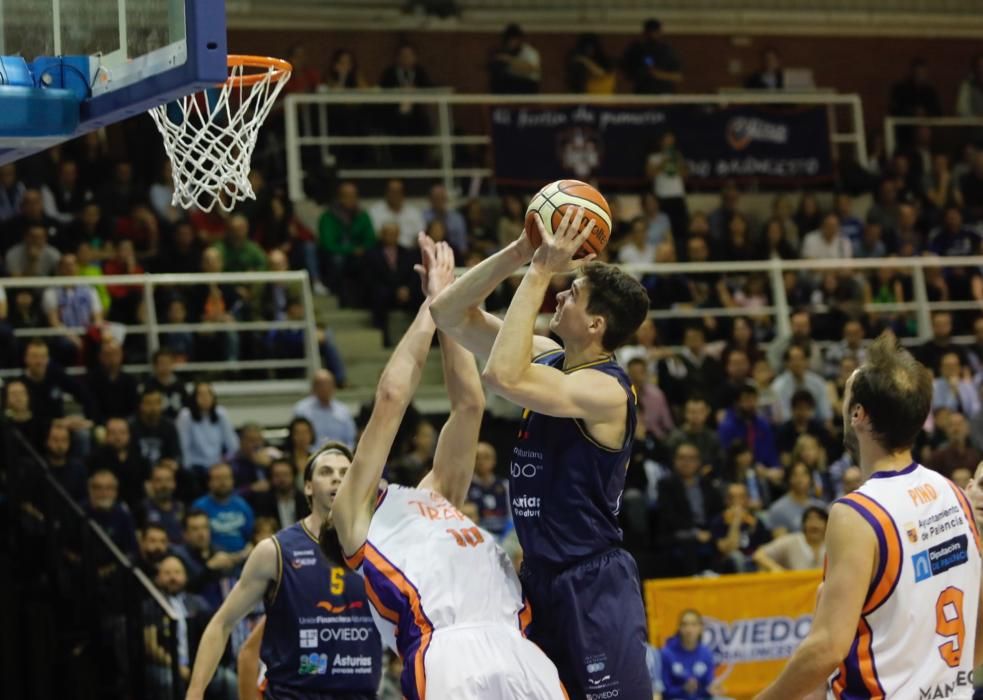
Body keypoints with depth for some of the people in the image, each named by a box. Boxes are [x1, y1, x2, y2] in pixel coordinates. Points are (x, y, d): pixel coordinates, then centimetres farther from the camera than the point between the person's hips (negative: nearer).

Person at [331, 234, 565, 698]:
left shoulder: (434, 497, 33)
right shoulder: (355, 514, 19)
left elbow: (469, 405, 28)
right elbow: (391, 399, 12)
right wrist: (432, 303, 20)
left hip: (517, 652, 6)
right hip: (449, 657, -6)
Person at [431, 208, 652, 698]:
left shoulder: (605, 390, -18)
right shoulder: (549, 359, 7)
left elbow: (503, 377, -33)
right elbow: (451, 316, 7)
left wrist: (539, 273, -27)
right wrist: (519, 253, -7)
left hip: (594, 586, -9)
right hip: (542, 577, 9)